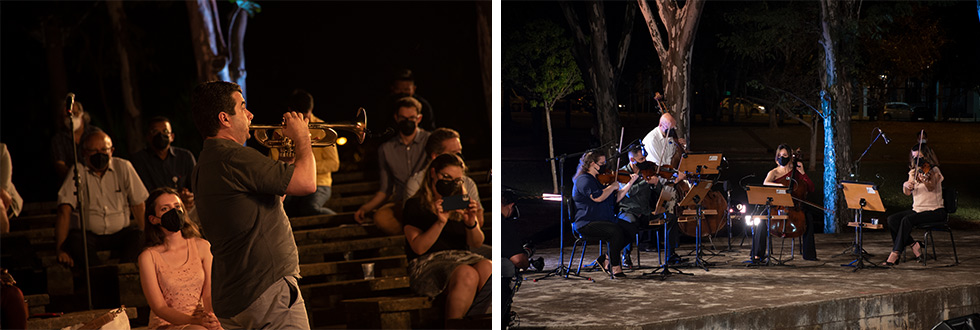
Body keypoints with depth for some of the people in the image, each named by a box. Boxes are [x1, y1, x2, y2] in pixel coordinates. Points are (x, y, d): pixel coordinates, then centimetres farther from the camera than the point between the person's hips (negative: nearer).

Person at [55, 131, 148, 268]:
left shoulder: (123, 167, 3)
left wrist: (144, 237, -10)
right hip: (88, 234, -1)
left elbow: (138, 205, 5)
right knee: (74, 239, -33)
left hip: (120, 232, 2)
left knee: (136, 235, -28)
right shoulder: (78, 171, -3)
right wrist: (60, 249, -21)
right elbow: (65, 210, -11)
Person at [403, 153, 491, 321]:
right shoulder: (415, 205, 7)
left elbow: (476, 243, 12)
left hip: (461, 257, 5)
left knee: (487, 267, -32)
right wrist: (440, 222, -20)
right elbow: (418, 248, -6)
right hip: (428, 262, -4)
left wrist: (471, 224, -11)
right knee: (467, 275, -37)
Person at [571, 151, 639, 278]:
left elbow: (616, 198, 18)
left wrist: (631, 182, 11)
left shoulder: (599, 179, 20)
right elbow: (597, 197, -26)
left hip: (605, 219, 9)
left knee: (631, 229, -7)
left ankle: (607, 258, 3)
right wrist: (613, 186, -11)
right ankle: (615, 267, -19)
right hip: (587, 223, -9)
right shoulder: (583, 180, -10)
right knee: (616, 231, -32)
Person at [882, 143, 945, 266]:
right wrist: (906, 185, -23)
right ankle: (913, 245, -10)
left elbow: (931, 187, -28)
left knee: (907, 220, -30)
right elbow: (907, 193, 1)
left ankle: (895, 254, -28)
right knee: (892, 219, -15)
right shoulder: (913, 172, 11)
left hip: (935, 211, -7)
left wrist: (925, 181, -51)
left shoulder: (933, 171, -7)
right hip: (917, 209, 7)